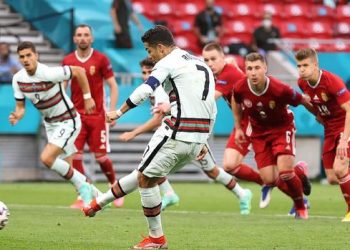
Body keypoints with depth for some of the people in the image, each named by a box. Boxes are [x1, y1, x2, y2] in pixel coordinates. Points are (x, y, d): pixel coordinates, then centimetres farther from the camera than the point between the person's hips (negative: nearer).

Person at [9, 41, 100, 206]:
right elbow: (20, 107, 1)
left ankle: (82, 186, -4)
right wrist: (17, 116, -23)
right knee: (66, 169, 12)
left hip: (68, 122, -7)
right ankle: (94, 194, 33)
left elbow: (79, 71, -16)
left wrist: (87, 97, -10)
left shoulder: (49, 74, -28)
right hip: (50, 124, 7)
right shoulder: (18, 79, -9)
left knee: (46, 158, -22)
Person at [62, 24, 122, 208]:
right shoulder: (67, 61, 4)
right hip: (76, 115, 2)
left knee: (100, 156, 0)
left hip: (97, 115, -2)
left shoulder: (101, 59, -3)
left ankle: (115, 186, 25)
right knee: (75, 155, -7)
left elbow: (113, 86, 0)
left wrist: (112, 111, -9)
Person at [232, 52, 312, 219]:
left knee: (284, 172, -19)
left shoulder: (279, 90, -30)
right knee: (269, 180, -5)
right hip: (259, 133, 3)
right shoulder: (240, 88, -20)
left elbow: (303, 101, -12)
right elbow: (235, 102, 6)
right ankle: (299, 172, 28)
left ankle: (301, 207, 10)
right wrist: (238, 128, 10)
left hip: (282, 128, -3)